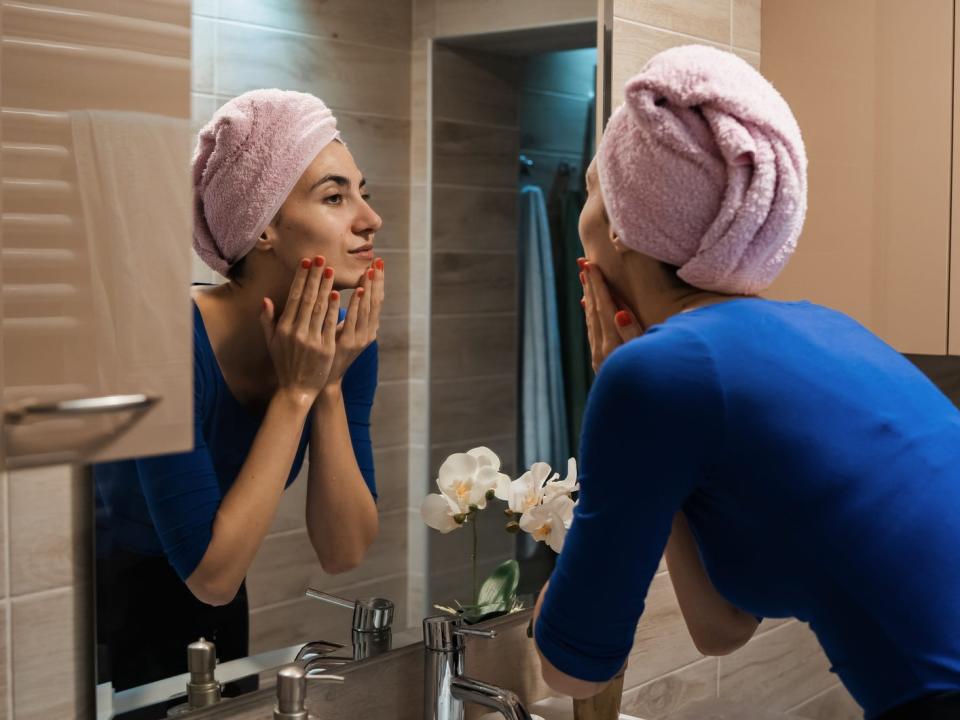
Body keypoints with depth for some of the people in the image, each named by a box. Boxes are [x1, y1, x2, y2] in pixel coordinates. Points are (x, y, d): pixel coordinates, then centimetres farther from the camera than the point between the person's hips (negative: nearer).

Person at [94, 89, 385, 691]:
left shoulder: (342, 336, -14)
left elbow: (344, 553, -15)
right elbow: (212, 575, -32)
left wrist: (330, 386, -26)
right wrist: (295, 392, -32)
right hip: (109, 613, -5)